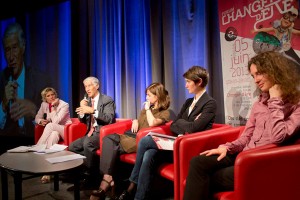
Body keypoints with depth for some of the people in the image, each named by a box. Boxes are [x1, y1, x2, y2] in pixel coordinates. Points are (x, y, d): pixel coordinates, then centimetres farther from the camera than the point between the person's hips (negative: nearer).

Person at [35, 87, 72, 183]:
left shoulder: (64, 105, -13)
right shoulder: (44, 105, 5)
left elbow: (55, 121, -21)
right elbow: (37, 118, 13)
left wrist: (53, 106, -19)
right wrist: (41, 121, -11)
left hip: (65, 130, -4)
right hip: (53, 131, 5)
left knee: (50, 125, -34)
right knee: (53, 136, -34)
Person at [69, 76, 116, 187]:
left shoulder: (107, 100, -6)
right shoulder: (87, 100, 14)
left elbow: (109, 119, -18)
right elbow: (83, 121, 16)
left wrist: (93, 111, -27)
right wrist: (82, 110, -5)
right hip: (91, 133, 7)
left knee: (87, 143, -32)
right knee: (72, 146, -10)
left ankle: (91, 177, -19)